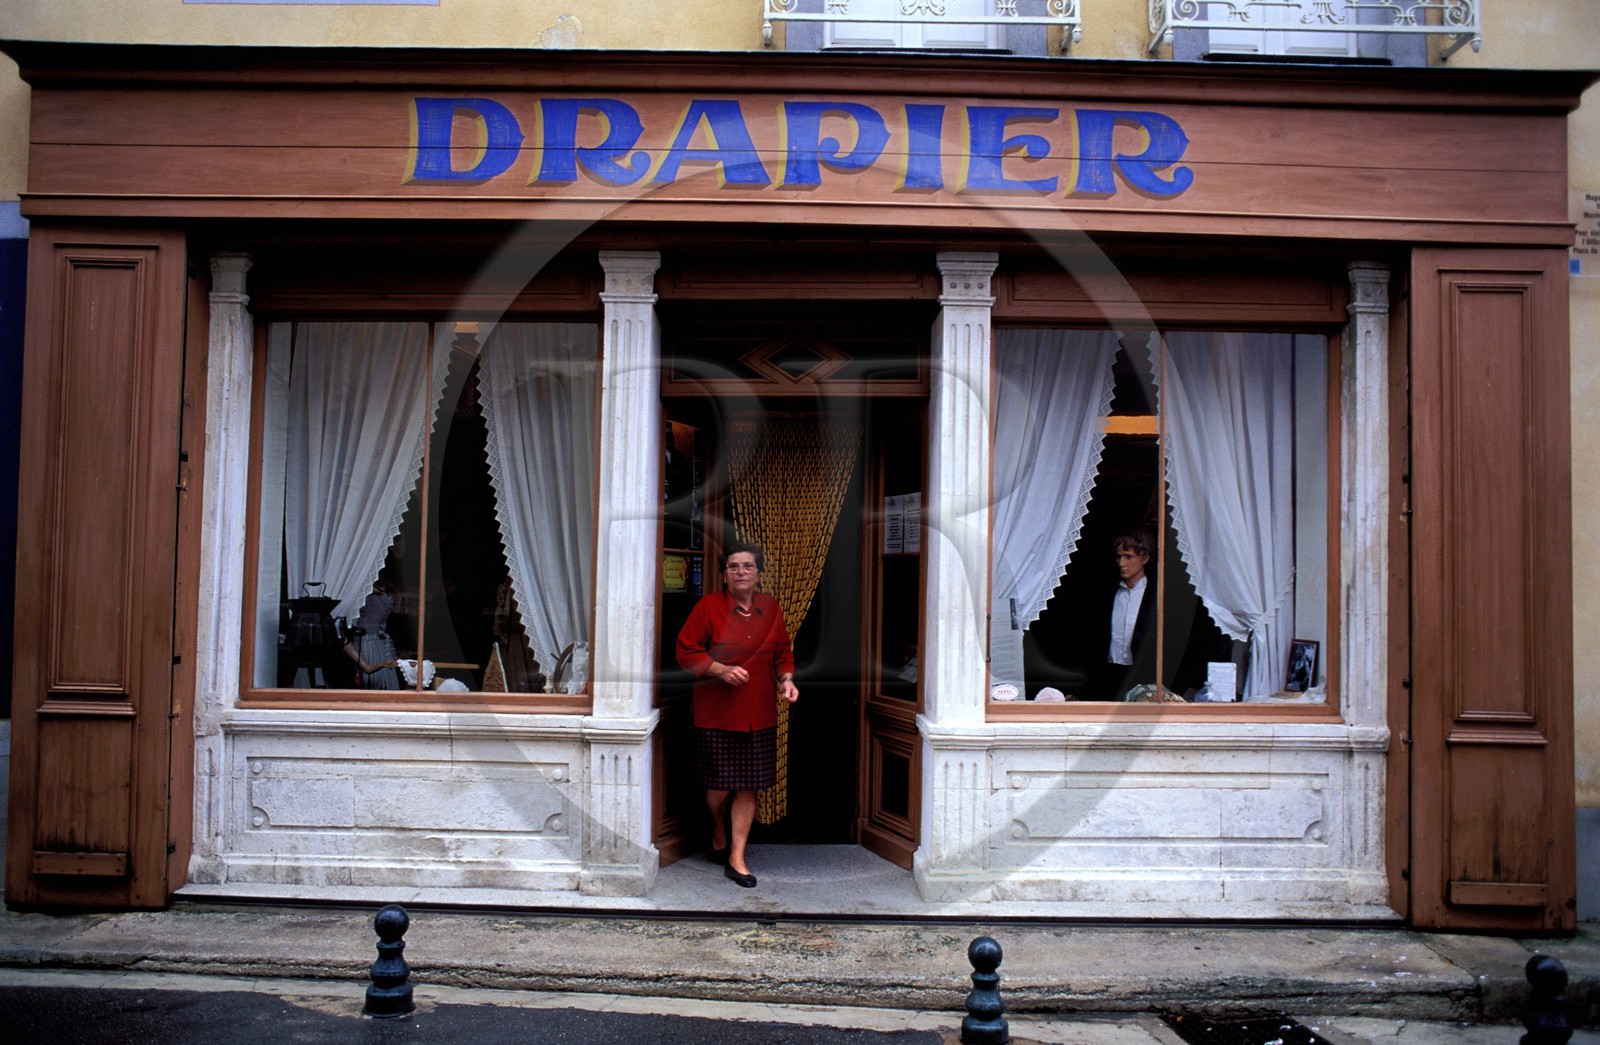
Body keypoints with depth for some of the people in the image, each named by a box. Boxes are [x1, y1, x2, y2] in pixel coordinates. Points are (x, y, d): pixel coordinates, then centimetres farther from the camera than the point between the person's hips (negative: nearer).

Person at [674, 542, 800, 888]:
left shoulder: (771, 608, 7)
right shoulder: (709, 606, -6)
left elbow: (783, 652, 16)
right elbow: (686, 651, -5)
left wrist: (786, 679, -2)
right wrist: (721, 670, -17)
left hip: (758, 714, 3)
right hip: (716, 713, -3)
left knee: (748, 787, 4)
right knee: (720, 785, 4)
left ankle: (736, 858, 13)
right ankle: (718, 836, 34)